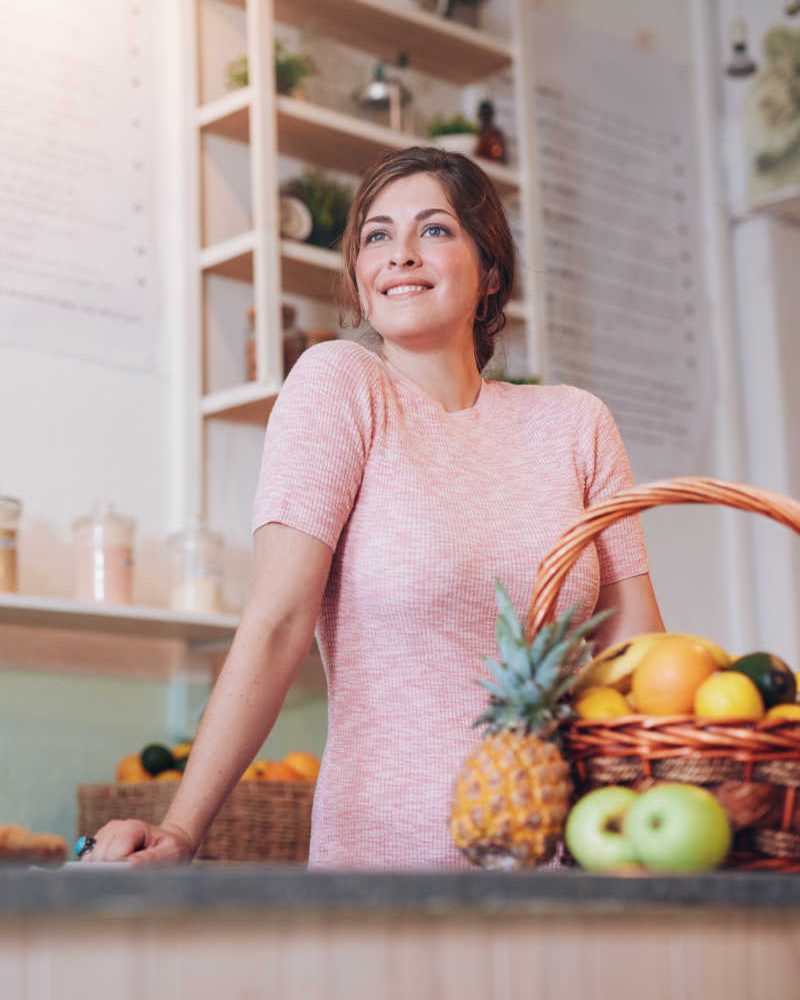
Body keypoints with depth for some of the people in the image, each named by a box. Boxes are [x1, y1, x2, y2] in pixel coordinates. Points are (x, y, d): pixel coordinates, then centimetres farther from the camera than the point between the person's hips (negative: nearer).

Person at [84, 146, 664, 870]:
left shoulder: (573, 422, 7)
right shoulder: (338, 383, -4)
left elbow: (634, 645, 5)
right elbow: (278, 621, -12)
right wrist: (181, 832, -20)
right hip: (390, 847, -3)